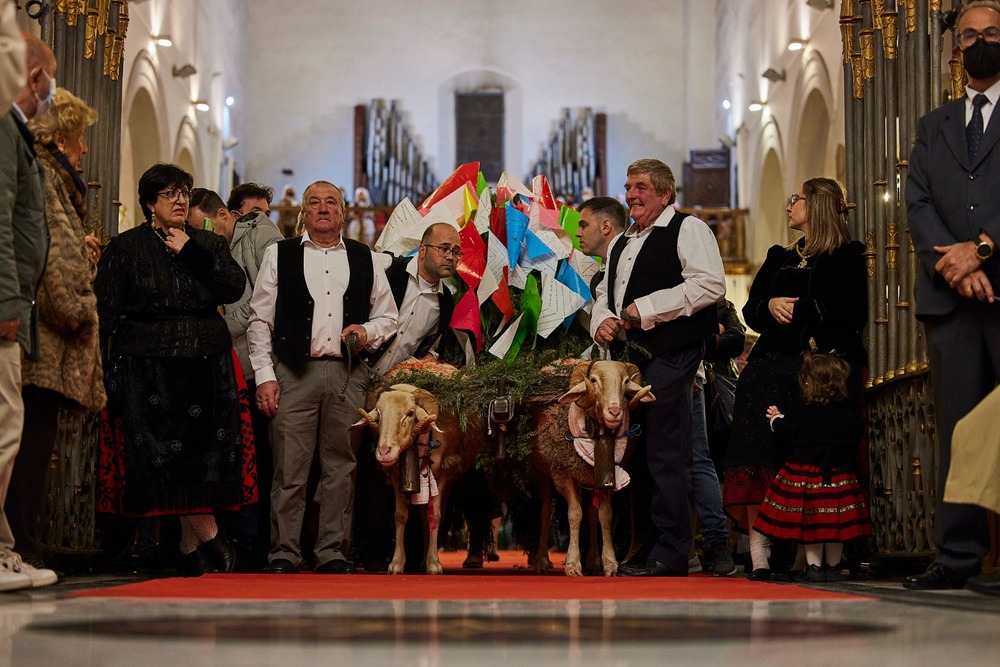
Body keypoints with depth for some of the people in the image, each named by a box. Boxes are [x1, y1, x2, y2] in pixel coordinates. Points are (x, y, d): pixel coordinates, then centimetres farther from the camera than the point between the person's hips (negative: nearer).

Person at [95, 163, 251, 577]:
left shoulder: (210, 245, 17)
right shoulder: (125, 248, 8)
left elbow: (234, 288, 0)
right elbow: (108, 314, 2)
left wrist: (192, 254, -5)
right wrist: (112, 373, -7)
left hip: (206, 366, 3)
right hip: (149, 368, -3)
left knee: (203, 452, -2)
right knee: (167, 453, -9)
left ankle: (191, 552, 6)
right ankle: (210, 539, 1)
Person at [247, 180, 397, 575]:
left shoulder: (365, 259, 15)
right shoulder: (279, 255, 10)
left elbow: (388, 316, 20)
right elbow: (260, 320, 7)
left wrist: (368, 331, -2)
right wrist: (264, 375, -2)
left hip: (349, 375, 2)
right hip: (295, 374, -2)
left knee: (340, 466, 3)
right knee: (290, 468, -5)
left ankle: (333, 553, 10)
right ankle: (283, 554, 1)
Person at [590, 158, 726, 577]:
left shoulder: (687, 229, -1)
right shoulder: (621, 244, 25)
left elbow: (710, 284, -15)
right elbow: (604, 293, 32)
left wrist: (645, 309, -15)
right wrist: (602, 319, 7)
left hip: (668, 357, -8)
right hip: (628, 355, 9)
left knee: (666, 456, -10)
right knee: (637, 453, 9)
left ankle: (670, 555, -6)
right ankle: (647, 546, 16)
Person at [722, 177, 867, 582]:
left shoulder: (848, 257, 7)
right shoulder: (779, 258, 26)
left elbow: (853, 317, -3)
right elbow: (750, 310, 19)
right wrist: (769, 306, -2)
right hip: (772, 368, 5)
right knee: (759, 458, -12)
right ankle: (759, 555, -17)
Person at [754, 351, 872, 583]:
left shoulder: (799, 413, -8)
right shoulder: (850, 414, -1)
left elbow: (783, 432, 3)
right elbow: (857, 437, 12)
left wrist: (776, 418, 24)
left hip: (805, 474, -2)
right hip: (839, 476, 2)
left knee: (810, 521, 5)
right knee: (835, 521, 8)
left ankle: (814, 566, 4)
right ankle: (832, 567, 15)